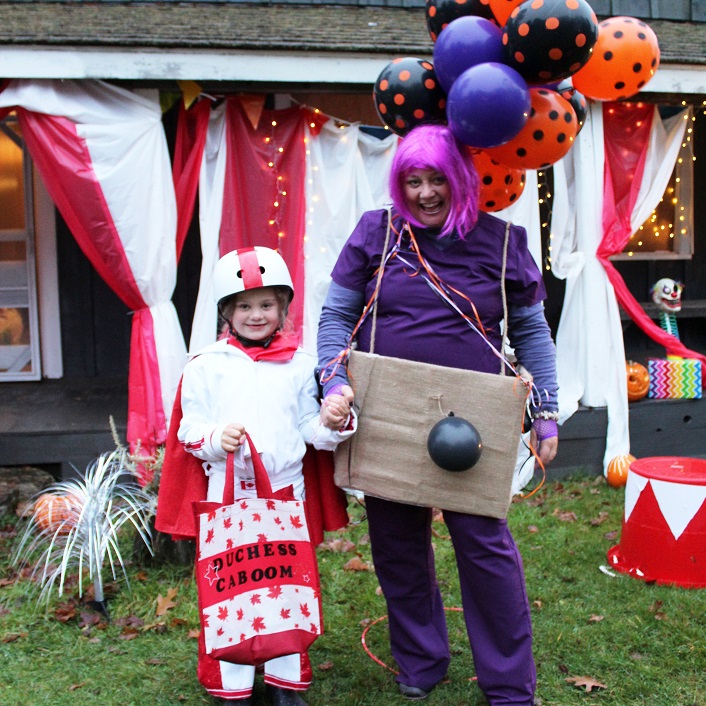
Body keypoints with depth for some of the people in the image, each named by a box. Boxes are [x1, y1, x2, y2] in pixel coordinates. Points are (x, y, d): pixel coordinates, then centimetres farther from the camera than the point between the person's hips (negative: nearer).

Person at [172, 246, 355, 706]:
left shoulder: (299, 365, 5)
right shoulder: (206, 367, 0)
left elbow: (309, 427, 8)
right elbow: (190, 430, 1)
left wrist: (331, 422, -13)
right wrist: (216, 438, -19)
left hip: (286, 491, 2)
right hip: (226, 493, -1)